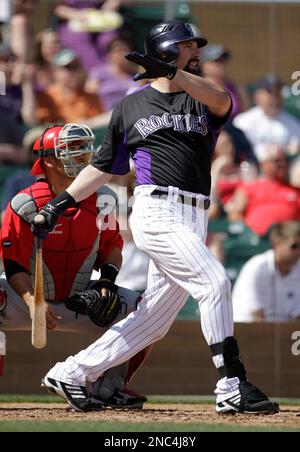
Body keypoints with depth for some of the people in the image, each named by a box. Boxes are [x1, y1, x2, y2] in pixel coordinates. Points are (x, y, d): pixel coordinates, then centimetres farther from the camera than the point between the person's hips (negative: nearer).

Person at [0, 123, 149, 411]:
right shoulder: (25, 204, -16)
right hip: (29, 297, -4)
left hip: (80, 301, 4)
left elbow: (112, 248, 11)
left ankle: (108, 388, -1)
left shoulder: (98, 203, -2)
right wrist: (32, 301, -33)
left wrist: (108, 277, -10)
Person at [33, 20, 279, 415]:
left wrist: (171, 73, -26)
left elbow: (221, 101, -12)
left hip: (194, 219, 4)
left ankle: (72, 373, 18)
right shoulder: (131, 106, 11)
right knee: (214, 281, -21)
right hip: (157, 210, -4)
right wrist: (61, 202, 7)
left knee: (155, 318, 6)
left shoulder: (201, 99, 15)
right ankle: (232, 387, -22)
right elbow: (103, 166, 17)